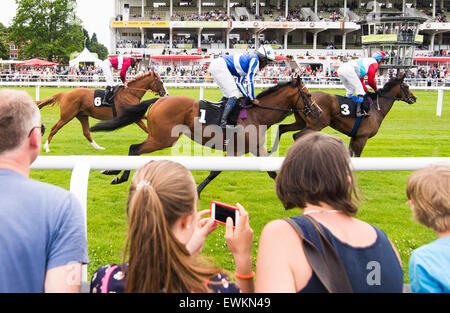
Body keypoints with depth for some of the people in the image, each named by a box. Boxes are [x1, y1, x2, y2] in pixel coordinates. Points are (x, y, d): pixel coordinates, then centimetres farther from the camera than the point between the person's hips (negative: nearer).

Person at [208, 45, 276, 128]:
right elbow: (249, 81, -10)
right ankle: (223, 123, -16)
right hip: (219, 66, -10)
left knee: (227, 95, 19)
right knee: (234, 96, -10)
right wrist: (252, 99, -2)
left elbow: (239, 82, 25)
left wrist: (247, 96, 19)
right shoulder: (255, 59, -3)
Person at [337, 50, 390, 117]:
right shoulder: (374, 63, 8)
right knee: (360, 90, -10)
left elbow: (360, 80, 36)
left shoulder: (366, 61, 35)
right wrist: (376, 90, 17)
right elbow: (371, 80, 3)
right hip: (348, 70, -9)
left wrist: (367, 91, 30)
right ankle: (359, 111, -24)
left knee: (350, 91, 21)